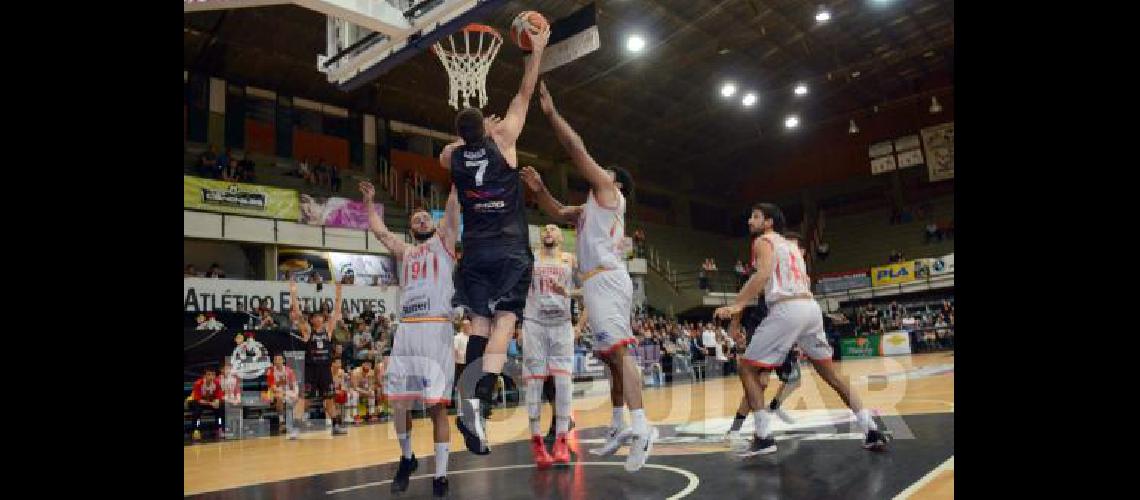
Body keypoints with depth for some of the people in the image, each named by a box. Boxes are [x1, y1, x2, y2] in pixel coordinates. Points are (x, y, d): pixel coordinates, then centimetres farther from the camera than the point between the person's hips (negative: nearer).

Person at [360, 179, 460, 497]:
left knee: (437, 404, -4)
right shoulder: (404, 252, 24)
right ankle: (407, 458, 28)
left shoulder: (444, 241, 13)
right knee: (398, 401, 4)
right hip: (406, 330, 4)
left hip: (436, 330, -4)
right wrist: (369, 201, 38)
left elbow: (453, 205, 5)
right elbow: (378, 230, 30)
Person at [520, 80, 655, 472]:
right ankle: (619, 428, 18)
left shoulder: (608, 190, 4)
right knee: (611, 357, 11)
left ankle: (641, 428, -27)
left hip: (606, 280, -10)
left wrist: (550, 113, 2)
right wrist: (538, 189, 19)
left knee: (618, 351, -20)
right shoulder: (591, 207, 28)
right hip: (600, 282, 10)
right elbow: (559, 213, 33)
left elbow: (576, 148, -2)